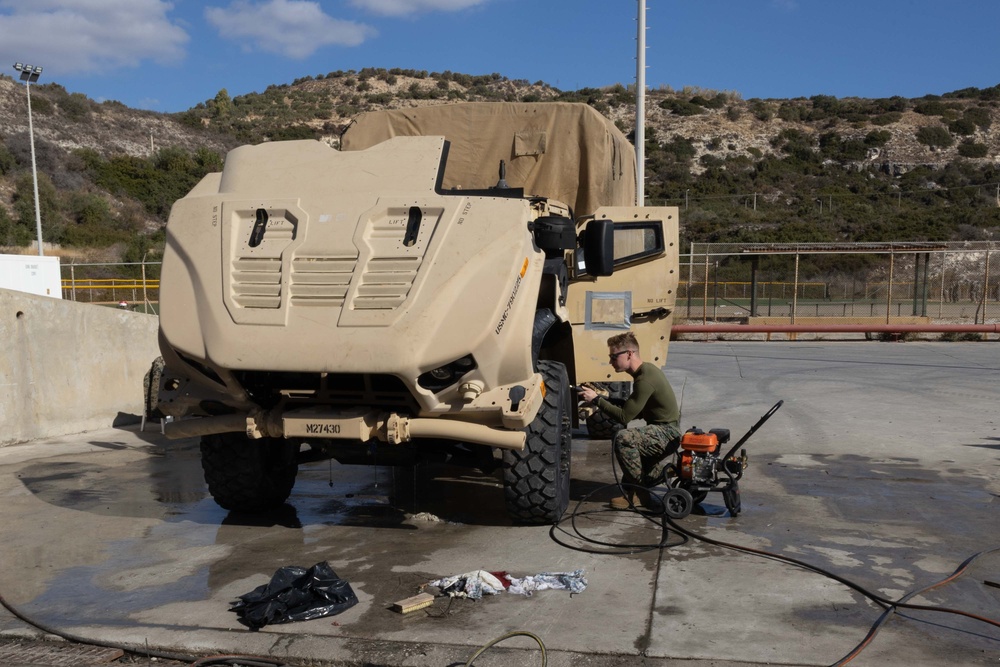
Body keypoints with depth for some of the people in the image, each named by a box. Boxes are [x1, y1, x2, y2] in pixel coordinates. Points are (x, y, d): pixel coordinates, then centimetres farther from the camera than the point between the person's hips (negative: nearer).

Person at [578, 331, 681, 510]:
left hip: (666, 434, -10)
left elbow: (624, 417, -25)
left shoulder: (645, 379, -25)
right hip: (664, 434, 10)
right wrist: (603, 399, 3)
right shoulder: (646, 370, 6)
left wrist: (596, 400, -19)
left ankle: (638, 492, -17)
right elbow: (634, 411, 12)